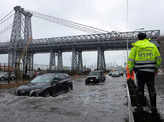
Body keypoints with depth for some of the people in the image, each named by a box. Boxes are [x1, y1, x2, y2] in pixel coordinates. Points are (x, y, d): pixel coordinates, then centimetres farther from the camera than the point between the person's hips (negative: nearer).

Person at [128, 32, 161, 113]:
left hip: (140, 71, -1)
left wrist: (130, 69, 7)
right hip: (150, 71, 2)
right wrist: (156, 68, 23)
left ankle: (140, 107, 14)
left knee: (140, 89, 10)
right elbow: (158, 58, 11)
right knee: (152, 89, 10)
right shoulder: (152, 45, 6)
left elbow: (130, 60, -4)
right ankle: (153, 108, 11)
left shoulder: (135, 47, -1)